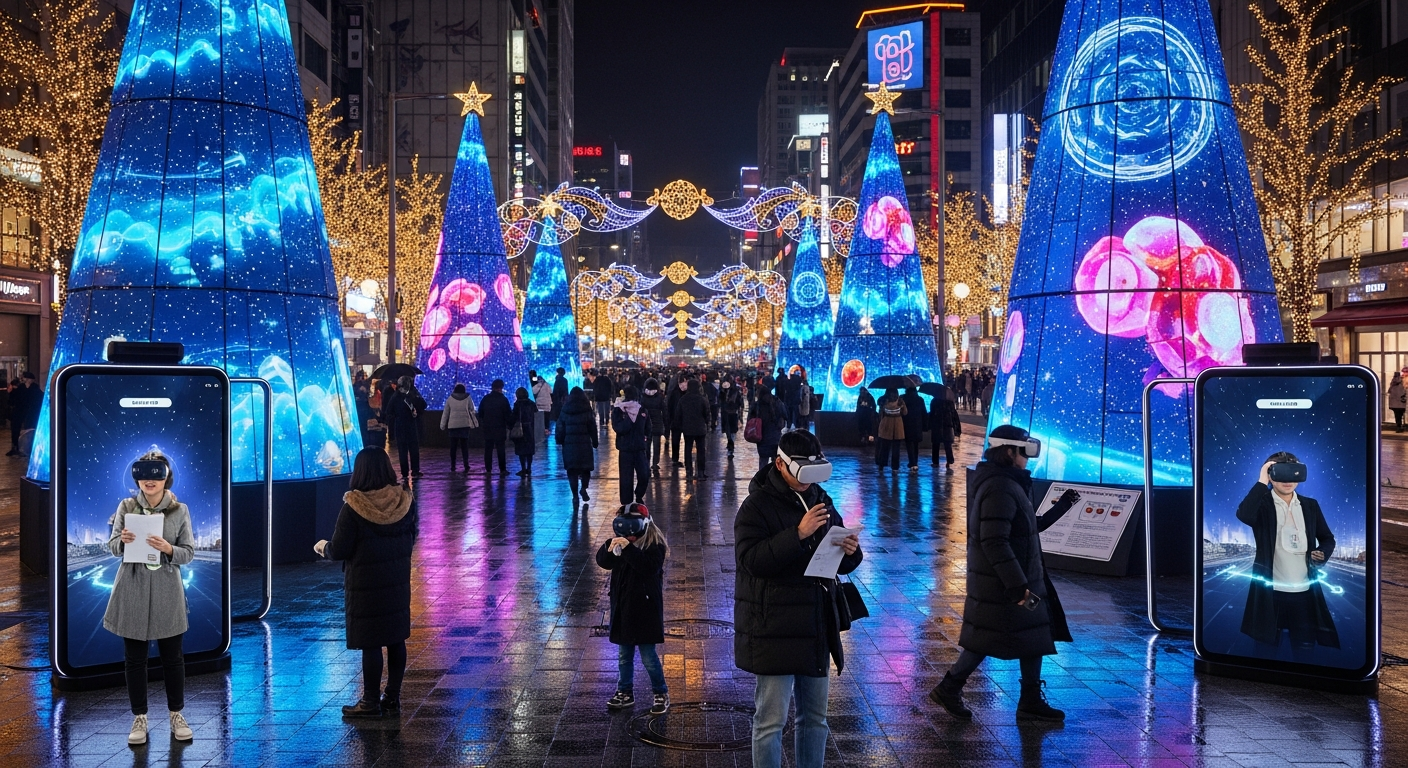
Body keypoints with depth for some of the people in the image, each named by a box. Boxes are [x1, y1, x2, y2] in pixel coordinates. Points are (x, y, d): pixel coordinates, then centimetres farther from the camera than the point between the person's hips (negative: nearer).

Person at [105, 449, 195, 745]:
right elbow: (112, 546, 3)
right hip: (132, 590, 1)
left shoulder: (180, 510, -2)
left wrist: (168, 549, -21)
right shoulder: (126, 506, 0)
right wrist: (122, 541, -19)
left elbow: (189, 553, -2)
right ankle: (139, 718, 21)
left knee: (172, 656, 8)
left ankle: (176, 715, 23)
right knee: (134, 657, 8)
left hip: (166, 591, -1)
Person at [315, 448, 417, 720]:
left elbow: (339, 550, -14)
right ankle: (392, 698, 21)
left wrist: (323, 546, 7)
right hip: (398, 582, 5)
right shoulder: (405, 501, -5)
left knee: (370, 644, 4)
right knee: (396, 640, 12)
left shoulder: (353, 507, -18)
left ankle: (371, 702, 14)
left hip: (365, 585, -5)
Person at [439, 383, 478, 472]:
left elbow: (445, 413, 4)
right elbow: (472, 410, 2)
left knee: (453, 446, 6)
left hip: (453, 425, 0)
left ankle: (452, 466, 6)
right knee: (464, 446, 3)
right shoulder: (468, 398, 1)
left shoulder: (450, 399, 2)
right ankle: (466, 465, -7)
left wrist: (443, 425, 10)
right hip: (465, 425, 0)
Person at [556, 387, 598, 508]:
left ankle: (575, 495, 2)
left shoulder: (565, 411, 2)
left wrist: (560, 441, 14)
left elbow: (560, 428, 5)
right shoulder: (587, 411, -3)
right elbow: (593, 429, -2)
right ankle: (583, 488, -4)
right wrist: (595, 442, 5)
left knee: (572, 470, 5)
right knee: (586, 467, 13)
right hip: (584, 444, -1)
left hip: (569, 444, 1)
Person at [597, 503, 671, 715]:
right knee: (624, 654, 16)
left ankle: (661, 694, 15)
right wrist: (610, 549, -20)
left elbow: (650, 567, -29)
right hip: (622, 608, 6)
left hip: (645, 609, -6)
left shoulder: (655, 546, -14)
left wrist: (629, 549, -35)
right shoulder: (619, 541, 3)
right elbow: (602, 561, 1)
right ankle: (625, 692, 28)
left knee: (648, 656, 0)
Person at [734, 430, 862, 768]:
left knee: (815, 717, 16)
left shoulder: (821, 499, 10)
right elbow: (751, 559, -23)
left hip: (815, 629, 7)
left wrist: (850, 552, -8)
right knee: (771, 721, 0)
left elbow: (838, 564, 16)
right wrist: (799, 533, -29)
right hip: (774, 631, -7)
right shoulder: (757, 506, -10)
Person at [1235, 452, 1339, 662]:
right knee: (1267, 648, 6)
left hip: (1304, 591, 3)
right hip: (1270, 591, -3)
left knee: (1305, 650, 9)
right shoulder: (1263, 504, -4)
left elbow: (1328, 538, 18)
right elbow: (1244, 514, -26)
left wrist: (1322, 553, -4)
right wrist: (1261, 482, -22)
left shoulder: (1310, 505, 9)